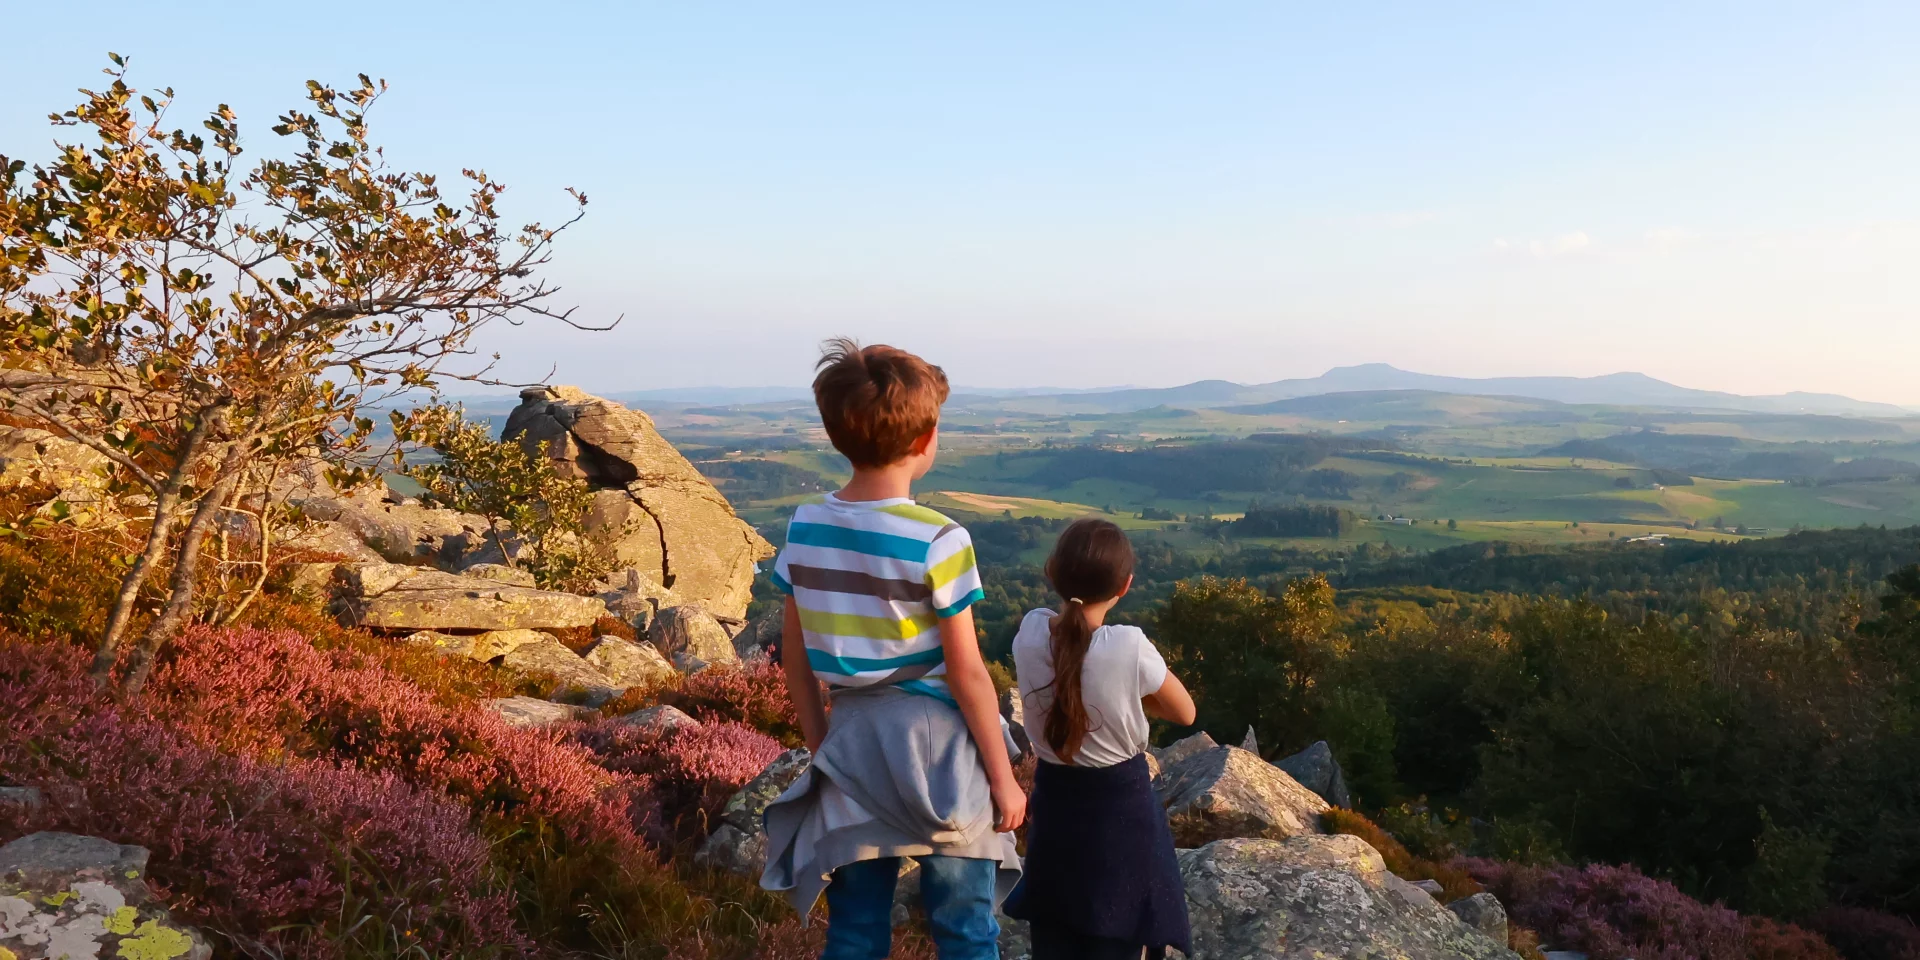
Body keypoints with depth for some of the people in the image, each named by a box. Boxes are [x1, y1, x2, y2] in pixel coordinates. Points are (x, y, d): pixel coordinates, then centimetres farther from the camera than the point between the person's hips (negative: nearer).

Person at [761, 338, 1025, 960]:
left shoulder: (805, 528, -3)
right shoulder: (937, 542, -18)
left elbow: (795, 656, 4)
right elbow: (966, 674, -13)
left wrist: (820, 747, 16)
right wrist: (1003, 777, -3)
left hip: (851, 740, 5)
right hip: (933, 743, -4)